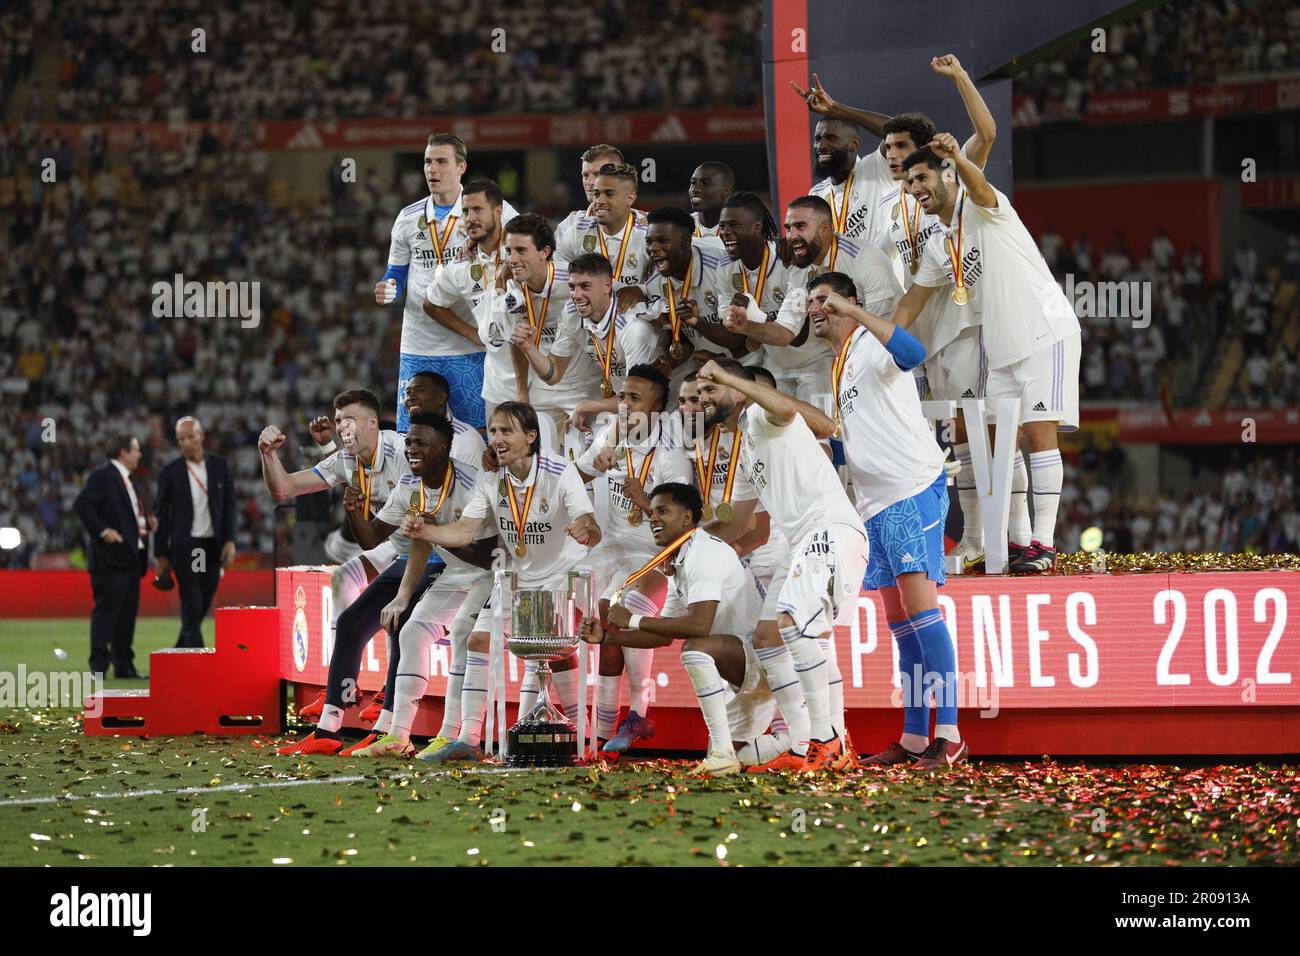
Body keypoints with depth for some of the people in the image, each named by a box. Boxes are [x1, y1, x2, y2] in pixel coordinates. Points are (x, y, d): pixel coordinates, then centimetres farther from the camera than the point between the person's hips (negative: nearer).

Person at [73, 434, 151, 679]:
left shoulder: (131, 482, 20)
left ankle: (124, 665, 15)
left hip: (131, 557, 9)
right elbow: (82, 504, -18)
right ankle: (99, 666, -10)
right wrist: (102, 531, -19)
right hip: (110, 557, -9)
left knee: (128, 614, 10)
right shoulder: (102, 475, -8)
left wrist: (146, 524, 8)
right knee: (106, 611, -9)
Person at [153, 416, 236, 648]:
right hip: (184, 546, -3)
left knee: (202, 606, 6)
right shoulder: (170, 472, 0)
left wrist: (229, 541, -4)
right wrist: (161, 555, 1)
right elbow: (162, 514, 3)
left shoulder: (220, 466, 6)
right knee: (192, 607, -9)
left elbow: (229, 505, 7)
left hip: (213, 546, 3)